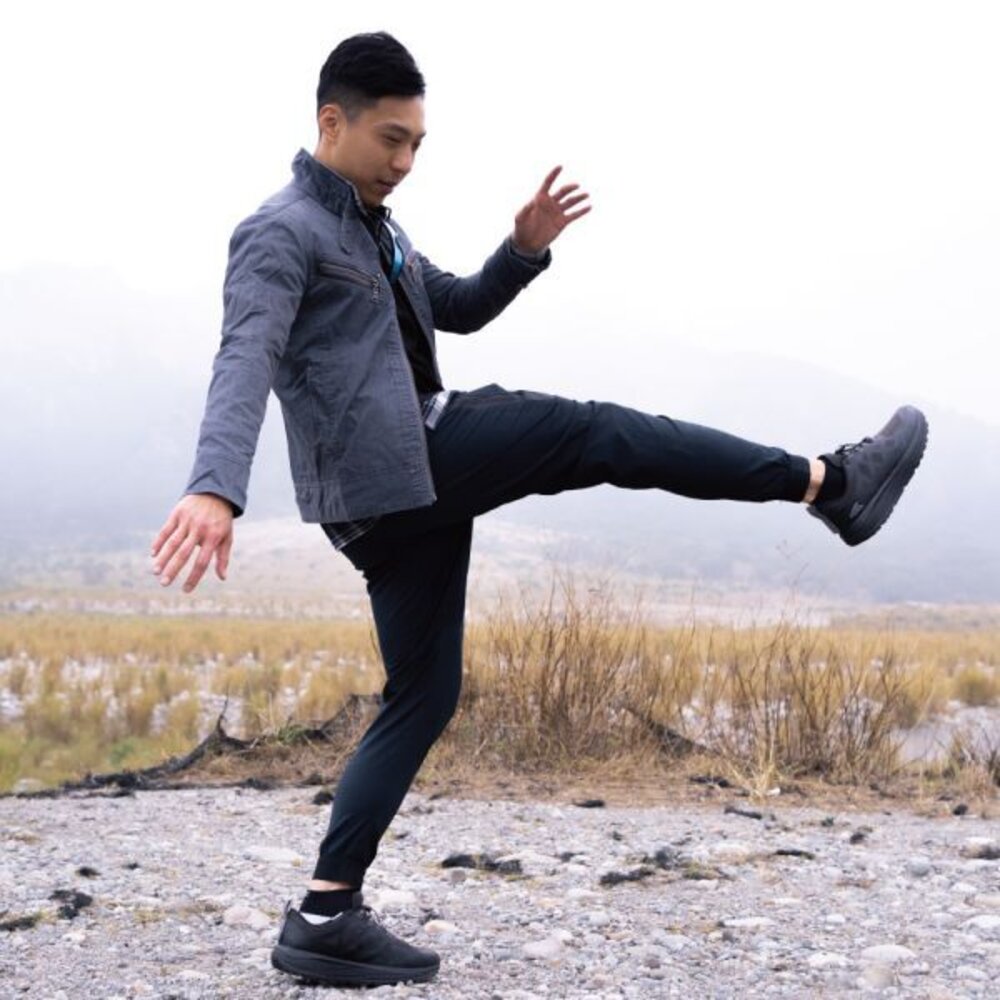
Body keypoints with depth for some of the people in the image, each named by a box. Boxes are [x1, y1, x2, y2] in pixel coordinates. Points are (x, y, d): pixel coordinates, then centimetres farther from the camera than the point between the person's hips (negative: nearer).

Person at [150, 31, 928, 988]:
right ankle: (829, 480, -6)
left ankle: (325, 917, 8)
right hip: (384, 471, -10)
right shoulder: (281, 233, -8)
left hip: (421, 471, 10)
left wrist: (524, 249, 10)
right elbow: (245, 363, -24)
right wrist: (215, 488, -41)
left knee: (423, 693, 8)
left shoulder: (373, 228, 22)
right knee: (590, 432, -11)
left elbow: (456, 309, 31)